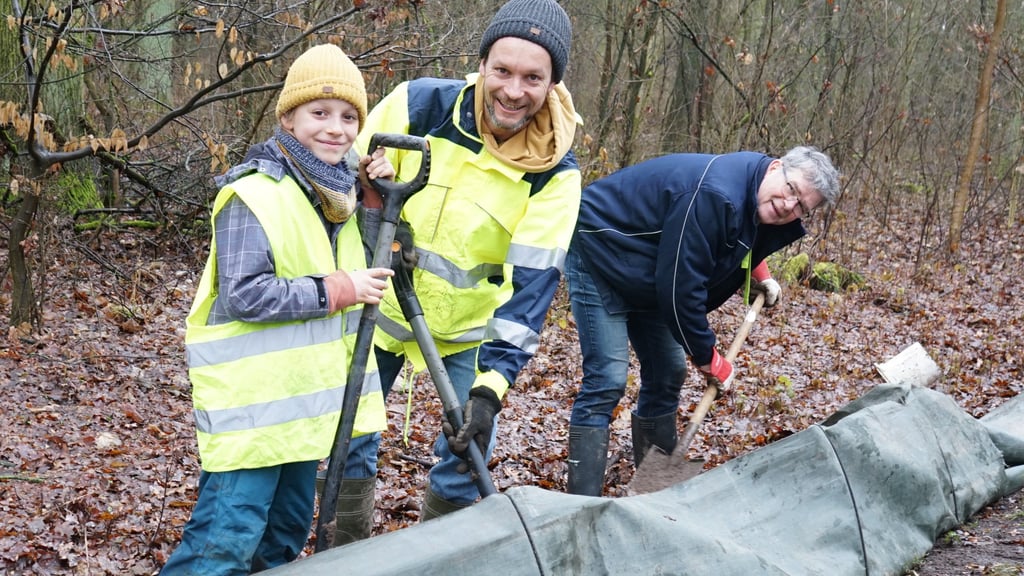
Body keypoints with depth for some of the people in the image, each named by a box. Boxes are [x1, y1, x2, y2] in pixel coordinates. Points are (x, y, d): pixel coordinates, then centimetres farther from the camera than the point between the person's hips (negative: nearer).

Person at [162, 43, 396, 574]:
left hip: (303, 397, 9)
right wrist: (338, 290, -20)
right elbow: (246, 296, -24)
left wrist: (374, 192, 3)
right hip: (252, 404, -9)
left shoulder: (337, 189, 8)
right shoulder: (253, 196, -17)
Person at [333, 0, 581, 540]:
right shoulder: (417, 103, -17)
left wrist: (492, 385, -32)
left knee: (466, 456, -2)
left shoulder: (556, 172, -19)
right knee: (349, 442, 7)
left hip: (466, 329, -1)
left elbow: (532, 280, -24)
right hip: (378, 309, 1)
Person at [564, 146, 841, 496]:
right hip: (600, 255, -10)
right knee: (608, 380, -16)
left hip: (647, 274, 10)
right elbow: (680, 288, -30)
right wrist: (709, 359, -19)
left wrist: (759, 275, 6)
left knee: (668, 372, 10)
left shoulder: (759, 207, -4)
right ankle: (582, 506, -15)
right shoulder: (714, 195, -33)